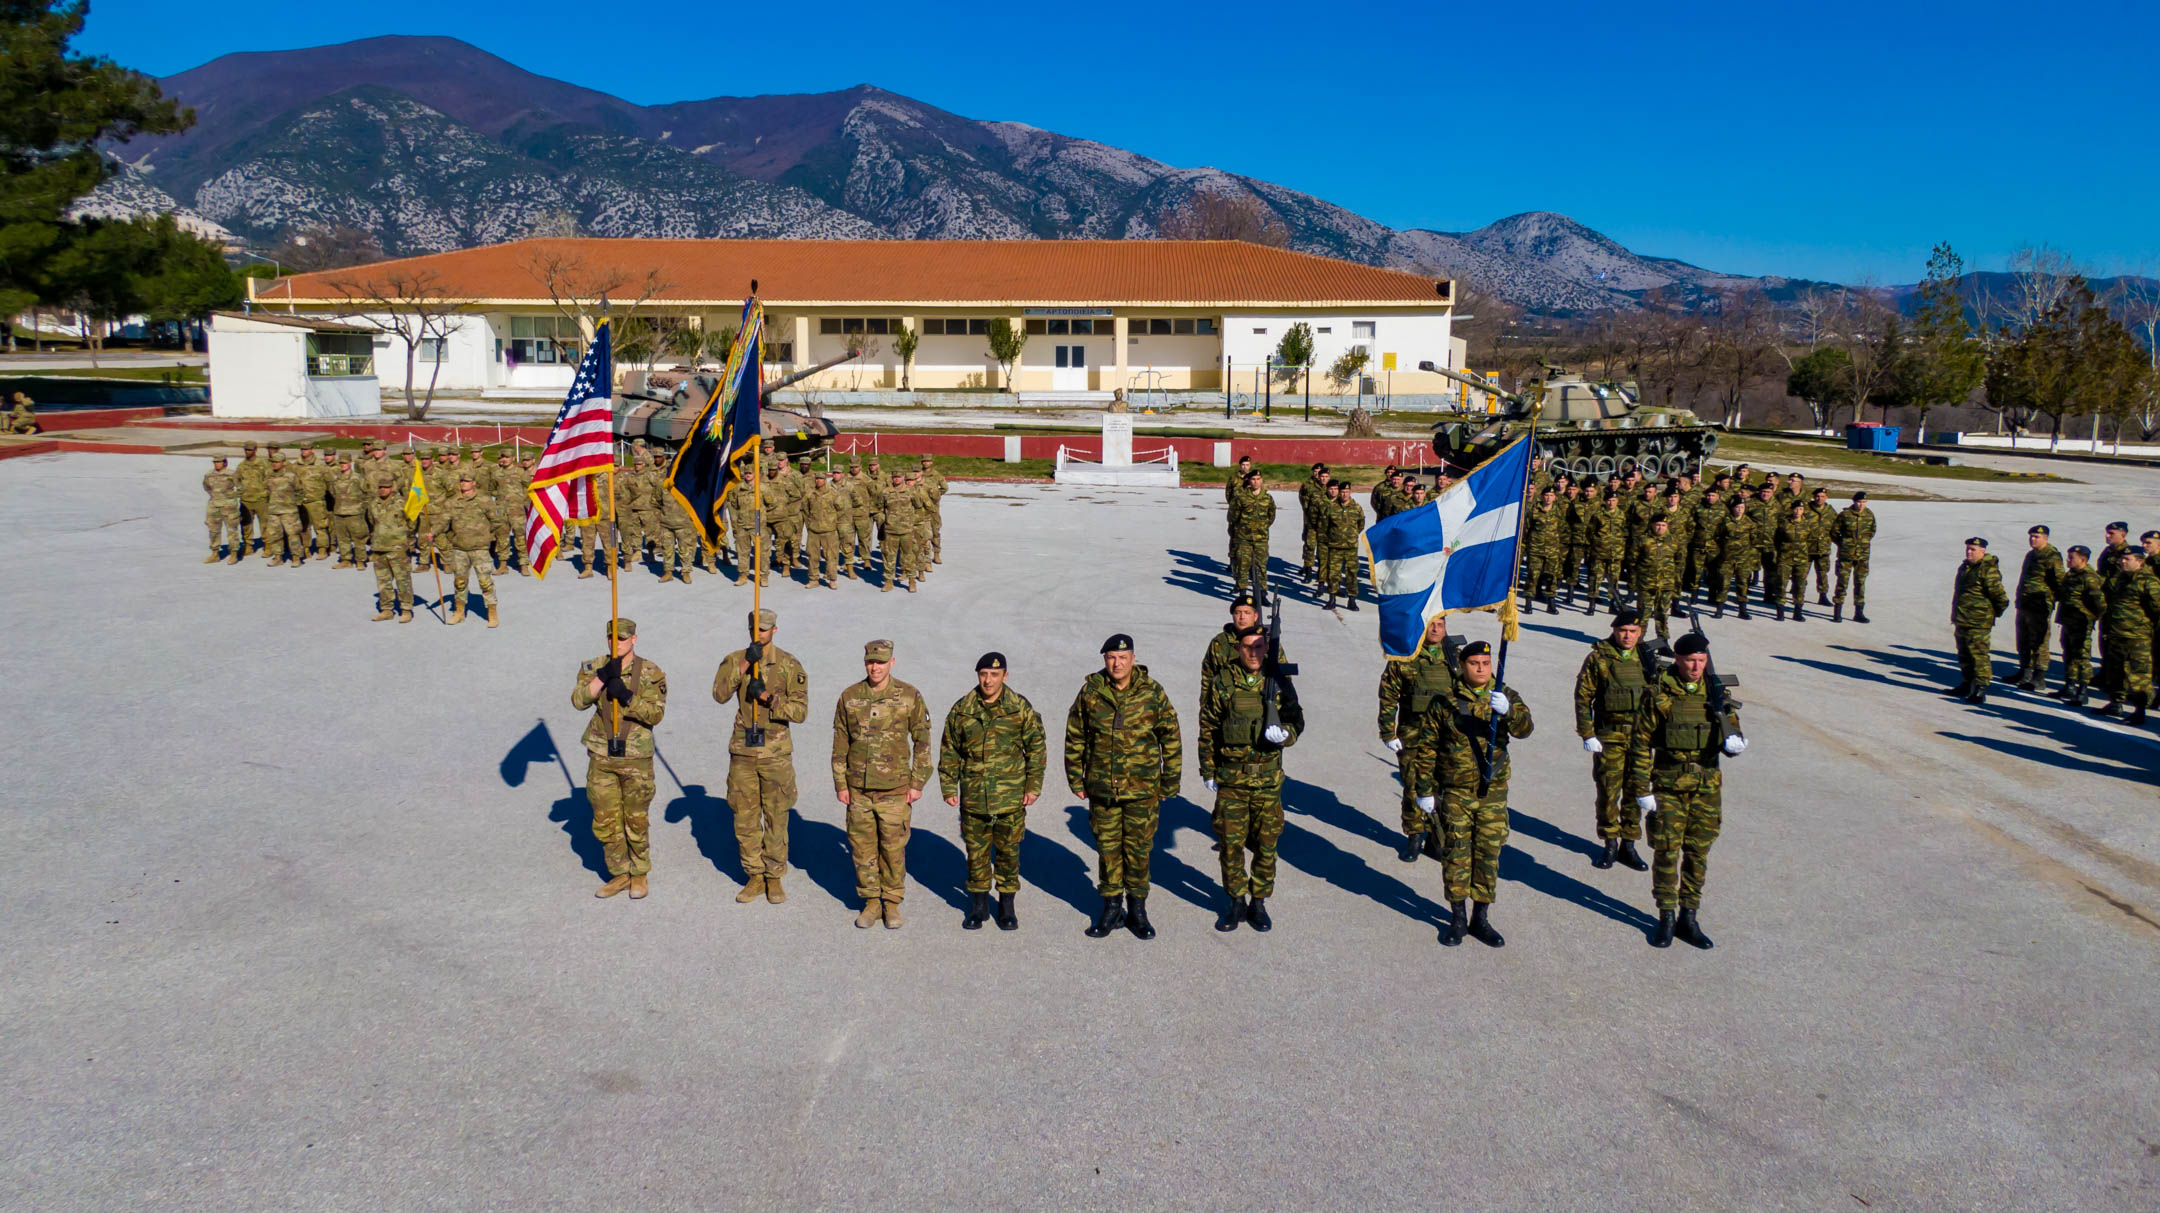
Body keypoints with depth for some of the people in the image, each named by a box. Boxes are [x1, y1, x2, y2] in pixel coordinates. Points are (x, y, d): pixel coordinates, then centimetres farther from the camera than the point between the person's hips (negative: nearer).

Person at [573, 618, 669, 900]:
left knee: (636, 821, 5)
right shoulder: (594, 668, 3)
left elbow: (656, 713, -11)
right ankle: (620, 874, 25)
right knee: (605, 822, 9)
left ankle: (639, 873, 24)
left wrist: (627, 697, -23)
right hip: (601, 757, 3)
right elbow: (578, 700, -11)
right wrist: (602, 676, -23)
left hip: (636, 759, -3)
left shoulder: (650, 674, -5)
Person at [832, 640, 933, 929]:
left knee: (893, 848, 3)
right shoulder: (849, 698, 1)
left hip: (894, 789, -2)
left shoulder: (909, 696, -5)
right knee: (862, 847, 7)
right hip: (858, 788, 2)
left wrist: (917, 783, -3)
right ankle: (871, 902, 21)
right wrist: (840, 783, 4)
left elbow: (922, 740, 0)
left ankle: (892, 902, 18)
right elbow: (840, 744, 7)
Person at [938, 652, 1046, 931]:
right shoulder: (961, 710, 1)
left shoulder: (1021, 708, -3)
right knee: (976, 852, 9)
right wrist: (948, 788, 4)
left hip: (1011, 797, -1)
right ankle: (978, 904, 23)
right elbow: (949, 751, 8)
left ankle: (1007, 905, 22)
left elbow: (1036, 748, 2)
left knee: (1008, 851, 8)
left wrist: (1033, 786, -1)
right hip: (973, 796, 1)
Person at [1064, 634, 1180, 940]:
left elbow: (1171, 740, 3)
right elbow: (1075, 738, 8)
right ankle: (1111, 908, 23)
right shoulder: (1090, 692, -2)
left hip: (1142, 789, -1)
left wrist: (1169, 785, 3)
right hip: (1102, 788, 1)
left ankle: (1137, 909, 21)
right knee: (1107, 848, 9)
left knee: (1139, 849, 6)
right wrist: (1076, 781, 6)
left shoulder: (1152, 693, -5)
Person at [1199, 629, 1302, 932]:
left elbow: (1297, 722, 7)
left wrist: (1283, 734, -16)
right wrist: (1208, 770, 2)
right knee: (1231, 842, 4)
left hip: (1268, 778, 1)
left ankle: (1259, 903, 21)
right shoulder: (1222, 684, -2)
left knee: (1266, 844, 6)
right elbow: (1207, 730, 4)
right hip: (1231, 778, -1)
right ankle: (1236, 903, 19)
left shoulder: (1278, 684, 1)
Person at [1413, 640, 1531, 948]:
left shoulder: (1505, 696, 3)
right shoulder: (1445, 701, -1)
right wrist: (1425, 789, 2)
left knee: (1489, 854, 7)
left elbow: (1524, 728, -16)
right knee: (1457, 853, 1)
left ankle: (1481, 919, 20)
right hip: (1456, 792, -1)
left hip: (1493, 791, 2)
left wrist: (1507, 710, -37)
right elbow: (1428, 747, 3)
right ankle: (1457, 919, 14)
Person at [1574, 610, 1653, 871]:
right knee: (1608, 790, -1)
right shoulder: (1598, 658, -3)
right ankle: (1610, 844, 14)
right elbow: (1583, 697, -2)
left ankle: (1628, 844, 19)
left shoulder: (1647, 658, 6)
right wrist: (1587, 734, -8)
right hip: (1609, 737, -3)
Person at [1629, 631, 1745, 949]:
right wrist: (1641, 789, -7)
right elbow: (1640, 742, -4)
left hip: (1707, 786, 3)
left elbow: (1731, 731, 7)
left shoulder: (1716, 693, 2)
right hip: (1669, 785, -3)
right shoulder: (1659, 694, -7)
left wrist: (1735, 743, -19)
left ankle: (1688, 918, 21)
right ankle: (1666, 918, 15)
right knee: (1666, 852, 1)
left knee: (1698, 854, 9)